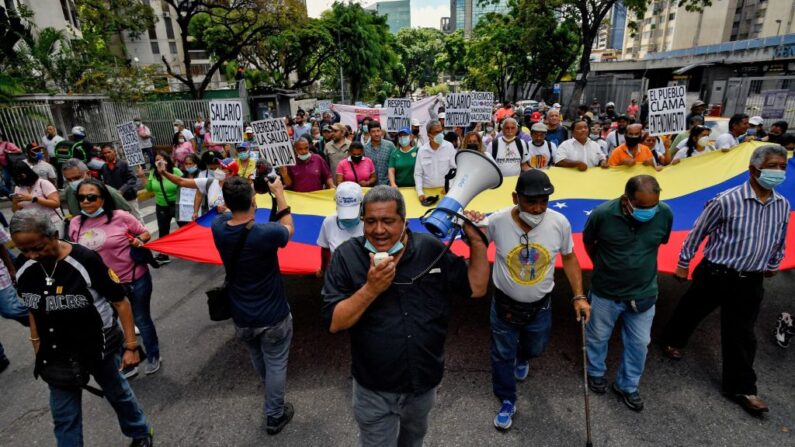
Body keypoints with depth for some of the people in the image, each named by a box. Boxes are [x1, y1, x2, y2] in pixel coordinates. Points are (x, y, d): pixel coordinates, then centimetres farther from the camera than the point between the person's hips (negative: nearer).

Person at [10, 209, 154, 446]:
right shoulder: (23, 267, -7)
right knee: (63, 417, 14)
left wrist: (131, 346, -16)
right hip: (57, 353, 4)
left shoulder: (85, 260, -24)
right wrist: (36, 343, 14)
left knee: (118, 394, 18)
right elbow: (33, 307, 10)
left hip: (100, 346, -4)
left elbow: (121, 302, -17)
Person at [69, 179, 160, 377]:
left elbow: (145, 233, -1)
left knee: (141, 320, 13)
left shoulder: (120, 216, -14)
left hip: (136, 280, -4)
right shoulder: (76, 224, -2)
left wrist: (139, 240, -21)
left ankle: (153, 356, 37)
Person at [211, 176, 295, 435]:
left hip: (241, 317, 6)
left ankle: (271, 400, 55)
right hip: (273, 316, -5)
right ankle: (274, 417, 33)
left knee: (258, 362, 29)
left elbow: (231, 212, 10)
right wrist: (279, 193, 0)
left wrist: (237, 191, 7)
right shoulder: (266, 233, -29)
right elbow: (288, 229, -6)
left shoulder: (218, 229, -15)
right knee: (275, 365, 16)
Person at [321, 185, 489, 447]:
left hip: (425, 383, 3)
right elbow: (334, 323, -19)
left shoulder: (431, 249, -11)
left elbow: (476, 288, -4)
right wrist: (371, 289, -33)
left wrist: (476, 239, -14)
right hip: (374, 391, -2)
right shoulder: (347, 256, -16)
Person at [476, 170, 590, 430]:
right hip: (504, 304, -2)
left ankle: (522, 358, 66)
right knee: (502, 355, 16)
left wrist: (579, 296, -3)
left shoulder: (560, 223, -19)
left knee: (535, 348, 28)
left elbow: (569, 258, -2)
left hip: (540, 306, 2)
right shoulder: (497, 221, -26)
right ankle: (507, 401, 43)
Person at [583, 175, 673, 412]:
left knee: (639, 343, 18)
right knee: (598, 337, 20)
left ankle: (627, 385, 42)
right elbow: (588, 243, -5)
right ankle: (596, 372, 48)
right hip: (605, 292, -2)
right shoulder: (602, 214, -26)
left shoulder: (665, 213, -18)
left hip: (644, 293, 2)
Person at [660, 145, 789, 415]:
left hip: (751, 281, 4)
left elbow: (780, 240, 16)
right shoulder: (726, 201, -17)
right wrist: (683, 263, -2)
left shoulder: (782, 205, 0)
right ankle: (673, 341, 45)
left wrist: (773, 265, 25)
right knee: (691, 311, 17)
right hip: (715, 274, -4)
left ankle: (741, 388, 22)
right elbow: (698, 232, -7)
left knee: (741, 335, 10)